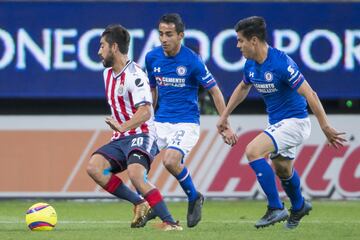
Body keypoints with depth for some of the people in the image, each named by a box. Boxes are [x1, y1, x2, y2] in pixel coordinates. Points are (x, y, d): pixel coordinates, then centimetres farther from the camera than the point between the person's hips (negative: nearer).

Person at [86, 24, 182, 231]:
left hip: (141, 135, -9)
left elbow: (145, 112, -24)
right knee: (94, 167, -15)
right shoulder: (108, 74, 15)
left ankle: (170, 223, -26)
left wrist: (122, 127, -29)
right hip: (120, 139, 9)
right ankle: (140, 204, -9)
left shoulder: (134, 75, -14)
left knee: (136, 175, -32)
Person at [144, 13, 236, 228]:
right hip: (161, 121, 6)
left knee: (171, 161, -27)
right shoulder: (152, 58, 2)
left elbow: (214, 91, -5)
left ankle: (194, 198, 0)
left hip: (186, 122, -6)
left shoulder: (192, 60, -12)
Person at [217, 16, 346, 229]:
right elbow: (243, 88, 23)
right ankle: (299, 206, 54)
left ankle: (276, 209, -16)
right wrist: (225, 116, 26)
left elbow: (309, 94, -26)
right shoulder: (251, 64, 0)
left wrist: (326, 128, -27)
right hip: (277, 122, 9)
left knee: (253, 151, -24)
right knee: (282, 169, 26)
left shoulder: (281, 63, -26)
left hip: (294, 121, -9)